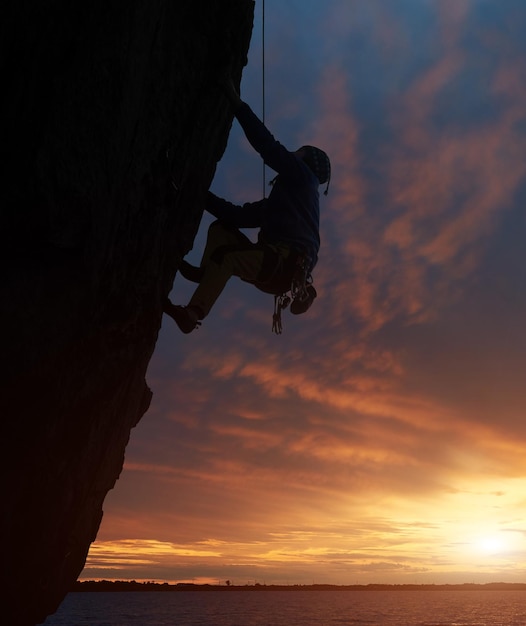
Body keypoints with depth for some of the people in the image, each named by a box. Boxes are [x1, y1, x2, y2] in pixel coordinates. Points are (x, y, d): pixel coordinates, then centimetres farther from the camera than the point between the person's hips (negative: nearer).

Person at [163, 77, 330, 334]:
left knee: (224, 256, -25)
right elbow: (236, 215, 24)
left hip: (287, 261, -8)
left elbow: (268, 146, -4)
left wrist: (236, 101, -3)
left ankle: (192, 314, -33)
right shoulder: (281, 197, 32)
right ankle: (206, 272, -10)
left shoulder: (303, 177, 10)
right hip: (276, 265, 8)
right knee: (222, 227, 13)